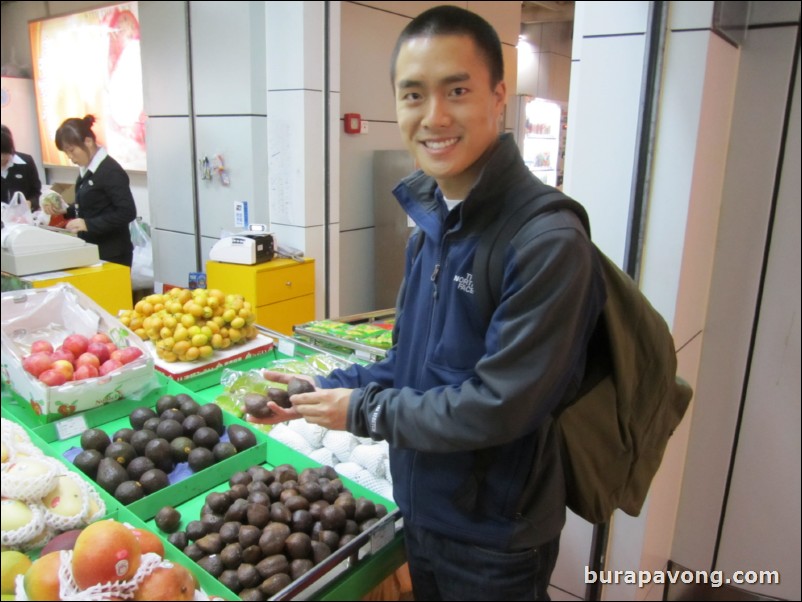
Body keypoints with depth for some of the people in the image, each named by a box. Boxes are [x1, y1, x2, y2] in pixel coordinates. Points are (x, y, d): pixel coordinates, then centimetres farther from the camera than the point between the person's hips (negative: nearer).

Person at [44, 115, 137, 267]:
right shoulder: (87, 170, 10)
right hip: (91, 250, 9)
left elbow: (127, 213, -23)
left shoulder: (111, 171, -16)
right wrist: (65, 210, 4)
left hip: (112, 254, -9)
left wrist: (88, 224, -25)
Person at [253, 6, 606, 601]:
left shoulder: (548, 240, -26)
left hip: (495, 542, -7)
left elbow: (498, 406, -26)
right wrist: (320, 392, -1)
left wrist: (364, 411, -16)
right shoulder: (430, 222, 1)